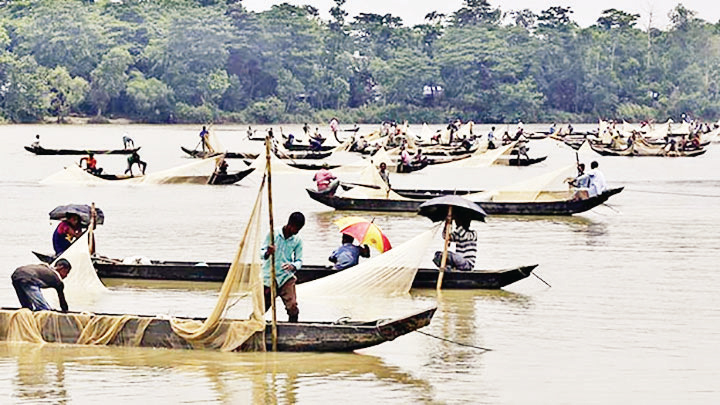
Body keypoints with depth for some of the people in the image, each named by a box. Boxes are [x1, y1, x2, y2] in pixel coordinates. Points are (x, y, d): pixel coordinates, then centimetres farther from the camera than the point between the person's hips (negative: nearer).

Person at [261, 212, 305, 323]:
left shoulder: (297, 240, 1)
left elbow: (299, 260, 4)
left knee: (292, 307, -15)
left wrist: (293, 266, -21)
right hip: (269, 277, -1)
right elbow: (262, 253, -4)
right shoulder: (274, 234, -5)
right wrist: (267, 253, -30)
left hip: (286, 277, 1)